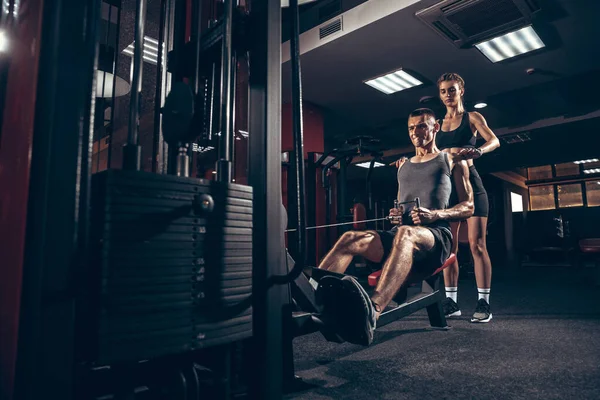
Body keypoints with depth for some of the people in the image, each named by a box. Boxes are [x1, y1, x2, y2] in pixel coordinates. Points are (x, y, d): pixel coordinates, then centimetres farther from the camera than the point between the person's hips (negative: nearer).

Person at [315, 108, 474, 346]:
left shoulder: (452, 161, 16)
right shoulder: (403, 166, 28)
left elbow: (468, 207, 9)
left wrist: (435, 214, -11)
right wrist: (395, 215, 7)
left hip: (436, 236, -5)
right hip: (402, 234, 5)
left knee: (405, 234, -42)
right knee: (350, 239, -24)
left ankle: (372, 311, -68)